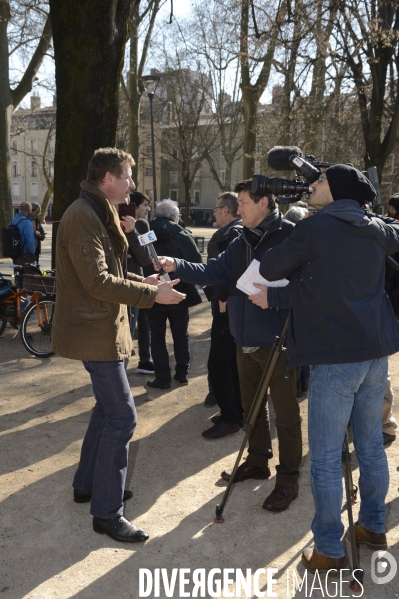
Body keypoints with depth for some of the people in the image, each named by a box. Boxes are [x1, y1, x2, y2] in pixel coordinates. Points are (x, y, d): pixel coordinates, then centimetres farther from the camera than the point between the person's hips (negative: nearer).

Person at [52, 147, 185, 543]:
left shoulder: (99, 214, 16)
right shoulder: (83, 217, -18)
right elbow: (98, 282, -24)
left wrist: (142, 282, 8)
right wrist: (153, 294, -20)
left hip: (103, 327, 11)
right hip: (95, 332, -11)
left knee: (108, 407, 19)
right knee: (122, 417, -7)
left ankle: (86, 484, 34)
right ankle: (106, 513, 4)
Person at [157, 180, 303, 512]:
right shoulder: (241, 242, 11)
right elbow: (214, 272, 9)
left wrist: (272, 297, -30)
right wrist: (178, 266, -2)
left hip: (278, 341, -8)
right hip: (246, 341, 8)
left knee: (285, 412, 5)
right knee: (251, 407, 21)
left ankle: (288, 479, 20)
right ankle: (258, 460, 40)